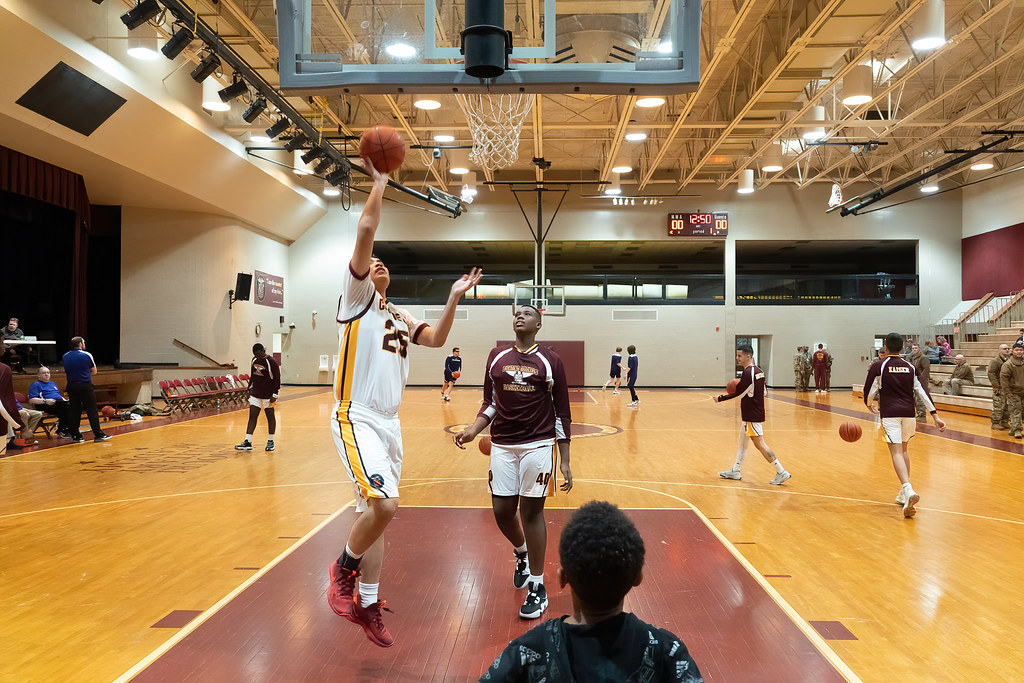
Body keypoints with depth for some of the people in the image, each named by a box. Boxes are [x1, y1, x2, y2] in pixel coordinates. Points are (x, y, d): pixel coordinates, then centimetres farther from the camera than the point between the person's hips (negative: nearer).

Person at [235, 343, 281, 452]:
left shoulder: (271, 362, -13)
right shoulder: (254, 360, 6)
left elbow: (277, 379, -12)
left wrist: (274, 395, -15)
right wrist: (250, 389, 16)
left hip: (268, 395, -6)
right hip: (255, 394, 6)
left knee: (270, 417, 5)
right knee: (252, 416, 0)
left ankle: (270, 441, 14)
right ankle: (247, 442, -1)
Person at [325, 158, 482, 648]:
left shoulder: (399, 317, 20)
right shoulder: (356, 296, -2)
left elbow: (437, 339, 14)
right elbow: (366, 229, -13)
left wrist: (454, 297, 7)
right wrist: (379, 181, -6)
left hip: (389, 424, 7)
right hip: (358, 420, -7)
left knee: (375, 513, 11)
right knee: (384, 505, -22)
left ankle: (366, 604, 22)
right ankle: (343, 568, 5)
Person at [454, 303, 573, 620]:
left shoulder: (550, 361, -1)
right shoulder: (497, 357, 7)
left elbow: (562, 414, 0)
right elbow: (490, 403, 14)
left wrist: (565, 463, -3)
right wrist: (474, 429, -6)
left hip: (538, 445, -3)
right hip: (501, 445, 3)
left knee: (531, 511, 0)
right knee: (502, 511, 6)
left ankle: (537, 587, 14)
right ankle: (522, 552, 40)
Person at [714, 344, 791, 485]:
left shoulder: (748, 373, -19)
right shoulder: (758, 371, 10)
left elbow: (738, 393, -17)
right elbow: (762, 392, 19)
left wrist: (720, 399, -5)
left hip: (752, 416, -10)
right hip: (751, 414, 10)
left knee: (760, 444, -7)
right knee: (742, 441, 17)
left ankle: (781, 472, -4)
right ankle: (735, 471, 26)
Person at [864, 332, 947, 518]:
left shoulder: (878, 366, 1)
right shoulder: (910, 367, 13)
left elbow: (869, 391, 2)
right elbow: (923, 392, 6)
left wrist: (870, 406, 23)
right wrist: (935, 416, 4)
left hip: (890, 413, -4)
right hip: (909, 413, 5)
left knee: (896, 452, -10)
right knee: (903, 448, 21)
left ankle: (908, 490, -32)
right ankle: (904, 494, 23)